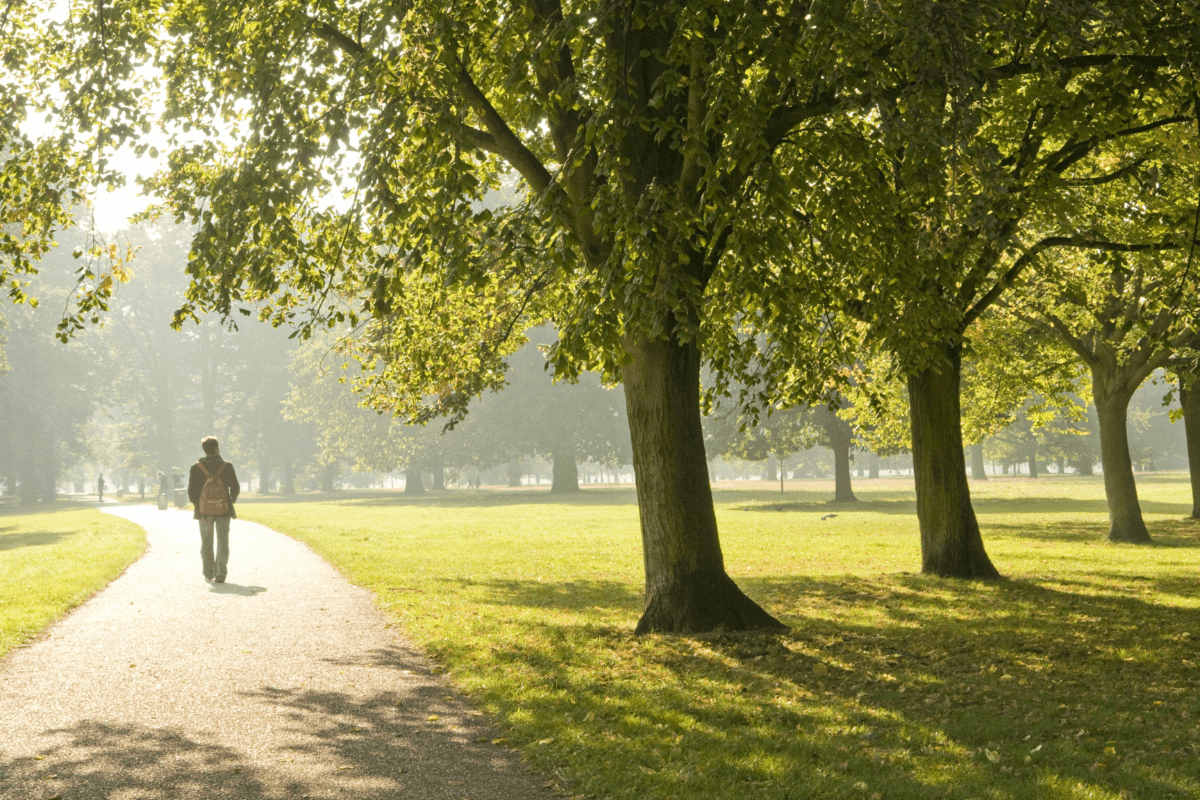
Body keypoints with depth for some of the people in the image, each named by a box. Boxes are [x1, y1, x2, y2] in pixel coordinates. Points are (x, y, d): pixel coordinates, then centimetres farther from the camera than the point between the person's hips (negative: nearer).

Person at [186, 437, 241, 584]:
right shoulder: (227, 466, -4)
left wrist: (197, 504, 14)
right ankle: (220, 574, -7)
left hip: (204, 510, 1)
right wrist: (231, 501, 17)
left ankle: (208, 574, 20)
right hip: (223, 510, -1)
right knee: (222, 542, 4)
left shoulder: (196, 468, -4)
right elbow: (235, 488, -1)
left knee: (206, 543, 15)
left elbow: (191, 491, -3)